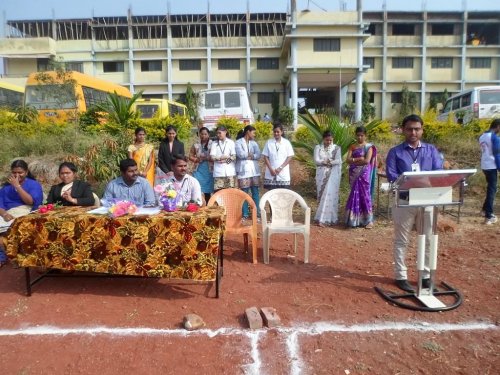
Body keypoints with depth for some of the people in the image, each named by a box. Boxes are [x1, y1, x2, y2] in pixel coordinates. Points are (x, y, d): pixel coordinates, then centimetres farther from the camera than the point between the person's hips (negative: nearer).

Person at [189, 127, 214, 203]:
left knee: (207, 191, 6)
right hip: (198, 170, 2)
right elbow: (190, 156, 10)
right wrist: (197, 159, -8)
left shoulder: (212, 144, -1)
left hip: (209, 170, -1)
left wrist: (207, 158, -16)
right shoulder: (196, 145, 6)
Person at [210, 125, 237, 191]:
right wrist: (227, 157, -4)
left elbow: (234, 156, -1)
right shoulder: (214, 143, 10)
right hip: (218, 172, 1)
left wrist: (219, 158, -7)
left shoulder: (231, 142, 7)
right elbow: (212, 157, 1)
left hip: (230, 171, 0)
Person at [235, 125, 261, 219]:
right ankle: (245, 214, 5)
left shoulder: (254, 143, 14)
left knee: (255, 192, 5)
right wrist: (251, 154, -3)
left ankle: (257, 212, 11)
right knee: (244, 193, -1)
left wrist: (248, 155, -11)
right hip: (243, 171, -4)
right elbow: (240, 154, -15)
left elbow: (258, 155, 1)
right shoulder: (238, 142, 0)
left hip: (254, 170, 4)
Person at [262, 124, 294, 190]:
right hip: (271, 174, 0)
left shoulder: (286, 142, 1)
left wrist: (280, 168, -9)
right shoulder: (269, 142, 3)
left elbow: (290, 157, -1)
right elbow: (266, 157, 2)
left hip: (283, 173, 0)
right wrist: (271, 169, -9)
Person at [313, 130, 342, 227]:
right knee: (322, 195, 1)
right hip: (322, 175, 1)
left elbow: (339, 161, -8)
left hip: (333, 175, -1)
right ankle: (327, 218, 10)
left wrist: (328, 162, -18)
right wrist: (325, 161, -21)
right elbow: (316, 160, -6)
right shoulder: (318, 147, 5)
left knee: (330, 195, -7)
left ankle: (323, 219, -3)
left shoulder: (337, 148, 5)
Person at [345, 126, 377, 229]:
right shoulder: (352, 147, 10)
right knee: (355, 195, 6)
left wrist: (354, 160, -6)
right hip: (354, 174, 4)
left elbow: (367, 161, -14)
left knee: (364, 195, -4)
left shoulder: (369, 147, -2)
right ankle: (354, 219, 13)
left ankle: (368, 220, 3)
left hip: (364, 174, -4)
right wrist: (359, 159, -14)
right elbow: (348, 159, -1)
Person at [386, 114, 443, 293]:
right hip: (404, 201, -3)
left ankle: (426, 276, 25)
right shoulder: (395, 152, 2)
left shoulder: (431, 150, 10)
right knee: (401, 241, 5)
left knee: (428, 240, 10)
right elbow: (391, 175, -10)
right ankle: (401, 277, 15)